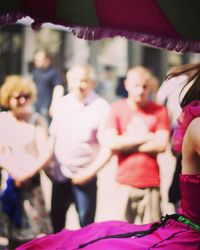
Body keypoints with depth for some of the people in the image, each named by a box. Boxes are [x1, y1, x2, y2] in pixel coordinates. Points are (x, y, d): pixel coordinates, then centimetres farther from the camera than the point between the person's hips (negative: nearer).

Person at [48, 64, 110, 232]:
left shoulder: (100, 107, -10)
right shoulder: (61, 104, 8)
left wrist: (90, 172, -16)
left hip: (86, 176, -5)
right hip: (60, 174, 5)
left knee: (86, 223, -2)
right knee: (56, 220, 13)